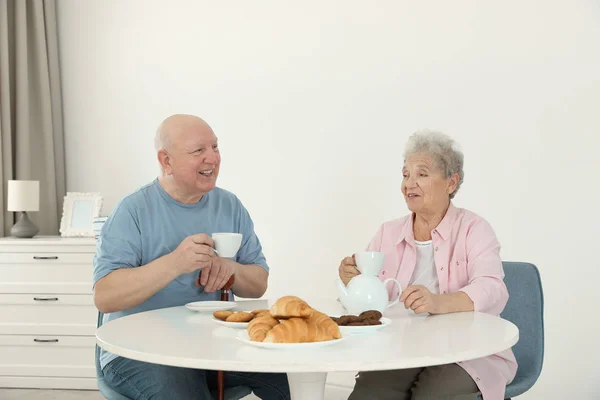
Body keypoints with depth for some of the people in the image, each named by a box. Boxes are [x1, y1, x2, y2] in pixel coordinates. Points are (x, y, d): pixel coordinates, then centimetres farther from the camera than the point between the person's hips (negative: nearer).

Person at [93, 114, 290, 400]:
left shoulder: (230, 206, 6)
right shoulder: (133, 211, -9)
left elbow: (258, 285, 8)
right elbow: (104, 297, -18)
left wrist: (232, 269, -16)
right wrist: (174, 263, -31)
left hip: (214, 342, 5)